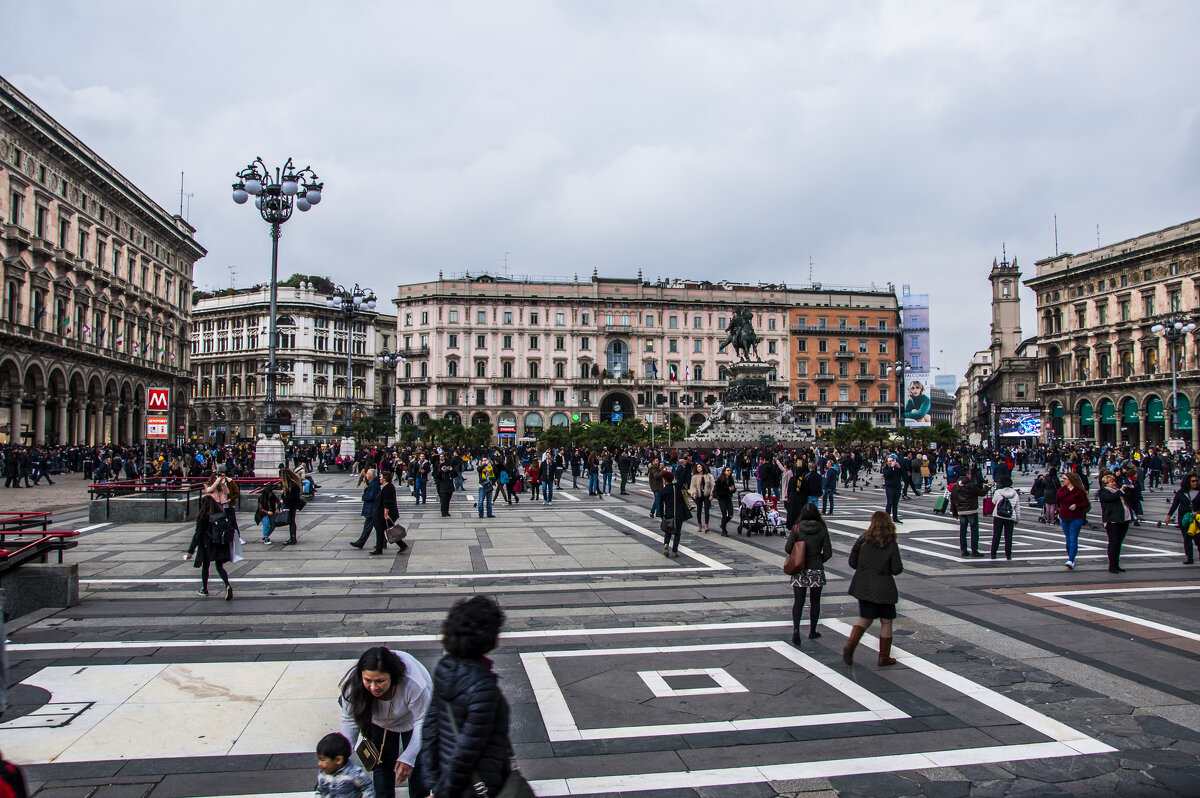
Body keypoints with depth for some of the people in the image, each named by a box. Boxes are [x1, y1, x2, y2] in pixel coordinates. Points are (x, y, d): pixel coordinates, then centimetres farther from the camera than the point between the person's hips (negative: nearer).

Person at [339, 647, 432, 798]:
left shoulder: (414, 684, -44)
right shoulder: (352, 683, -35)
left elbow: (422, 722, -28)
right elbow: (350, 720, -18)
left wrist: (408, 757, -30)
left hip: (411, 718, -2)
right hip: (380, 721, 2)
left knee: (415, 766, 1)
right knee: (382, 764, 6)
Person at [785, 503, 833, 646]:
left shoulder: (796, 528, -6)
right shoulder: (822, 529, -6)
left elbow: (788, 548, -7)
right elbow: (828, 553, -6)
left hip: (799, 570, 0)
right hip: (816, 570, 0)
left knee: (798, 601, 4)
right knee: (815, 602, 14)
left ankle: (796, 628, -14)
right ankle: (812, 631, 23)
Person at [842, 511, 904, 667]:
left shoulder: (863, 540, -6)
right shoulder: (892, 545, -11)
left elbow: (853, 562, -2)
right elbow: (897, 570, -10)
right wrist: (899, 565, 12)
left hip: (864, 586, 3)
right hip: (883, 588, -2)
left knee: (865, 619, 15)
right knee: (886, 621, 12)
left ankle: (850, 645, -6)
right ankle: (884, 657, 17)